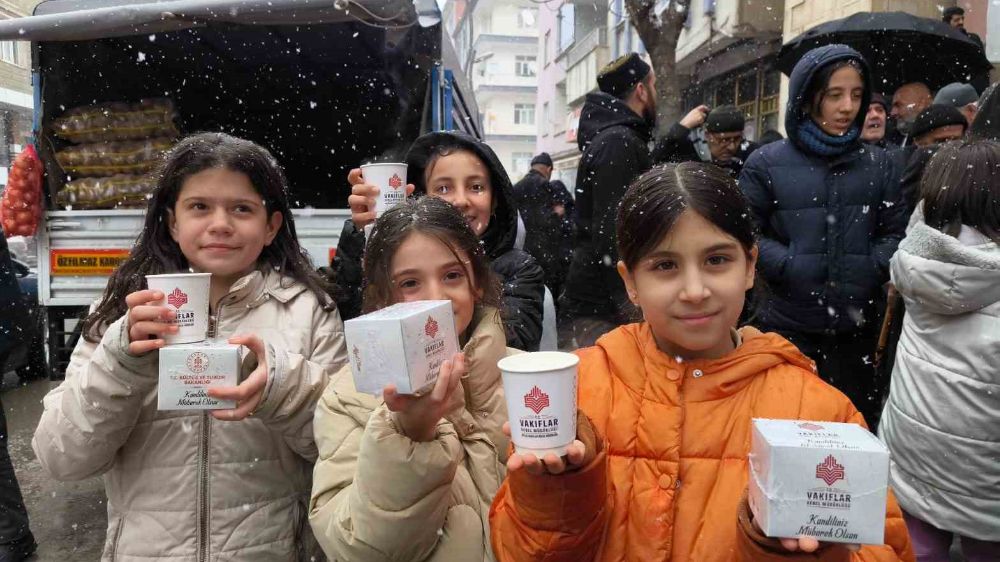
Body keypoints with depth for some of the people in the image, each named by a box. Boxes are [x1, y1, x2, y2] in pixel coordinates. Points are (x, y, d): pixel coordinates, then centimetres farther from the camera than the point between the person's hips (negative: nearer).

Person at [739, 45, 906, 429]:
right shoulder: (766, 164, 0)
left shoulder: (879, 164, 10)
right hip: (786, 325, -3)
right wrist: (789, 266, -15)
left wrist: (875, 267, -8)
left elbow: (894, 232, 10)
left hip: (856, 327, 3)